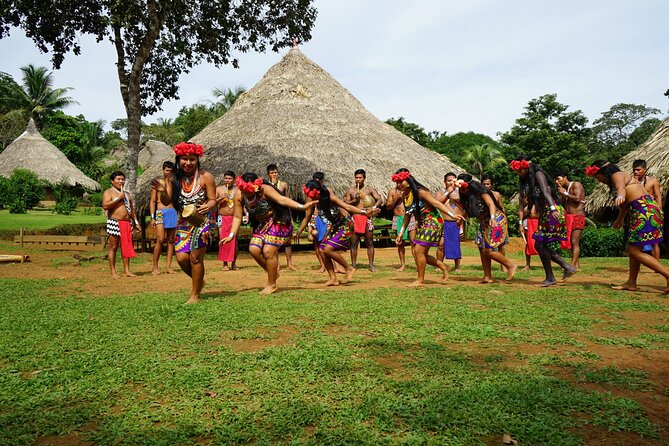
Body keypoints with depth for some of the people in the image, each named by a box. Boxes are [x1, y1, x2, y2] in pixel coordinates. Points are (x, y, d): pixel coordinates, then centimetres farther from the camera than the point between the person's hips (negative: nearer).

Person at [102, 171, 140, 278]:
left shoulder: (127, 194, 21)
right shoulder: (108, 192, 1)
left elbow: (132, 210, 24)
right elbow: (105, 206, -16)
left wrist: (136, 223, 18)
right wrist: (118, 198, -15)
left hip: (127, 223, 6)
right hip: (114, 223, -6)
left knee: (127, 247, 5)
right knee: (113, 247, -3)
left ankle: (126, 270, 8)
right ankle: (113, 272, 0)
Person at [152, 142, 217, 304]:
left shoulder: (205, 177, -10)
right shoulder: (175, 178, 0)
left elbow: (213, 200, -7)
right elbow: (166, 201, 0)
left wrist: (207, 206, -29)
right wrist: (162, 191, -21)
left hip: (202, 221, -4)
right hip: (184, 222, 4)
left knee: (195, 257, -5)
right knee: (181, 257, -1)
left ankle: (195, 294, 10)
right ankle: (198, 281, 28)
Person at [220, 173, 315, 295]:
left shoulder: (265, 189, -25)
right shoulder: (239, 194, -9)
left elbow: (281, 199, -37)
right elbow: (237, 217, -1)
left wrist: (301, 206, -49)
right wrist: (231, 235, -7)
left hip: (279, 221, -7)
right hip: (262, 224, 7)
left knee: (268, 251, -13)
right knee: (253, 249, -8)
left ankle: (272, 285, 5)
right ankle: (273, 272, 16)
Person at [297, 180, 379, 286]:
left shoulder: (330, 197, -24)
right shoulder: (314, 201, -5)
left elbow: (347, 207, -33)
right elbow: (307, 217, 7)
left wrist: (365, 212, -45)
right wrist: (298, 233, 11)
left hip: (345, 225, -8)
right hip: (334, 226, 8)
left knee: (328, 249, -18)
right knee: (322, 250, -1)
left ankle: (349, 268, 2)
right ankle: (333, 279, 10)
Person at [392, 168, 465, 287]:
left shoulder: (419, 191, -19)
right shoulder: (404, 195, 5)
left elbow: (436, 203, -21)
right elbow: (408, 215, 14)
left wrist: (452, 215, -30)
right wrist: (401, 231, 13)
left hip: (433, 222, -9)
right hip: (422, 224, 9)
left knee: (419, 251, -10)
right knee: (422, 254, 10)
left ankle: (420, 280, 4)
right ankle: (444, 268, 29)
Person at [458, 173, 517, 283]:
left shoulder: (481, 192, -14)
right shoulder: (468, 196, 9)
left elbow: (491, 204, -25)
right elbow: (468, 211, 11)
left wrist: (492, 218, -40)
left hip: (496, 221, -9)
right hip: (484, 223, 9)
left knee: (489, 251, -13)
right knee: (482, 250, 6)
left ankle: (511, 266, 3)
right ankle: (488, 277, 11)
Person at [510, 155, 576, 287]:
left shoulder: (538, 174, -8)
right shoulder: (527, 180, 18)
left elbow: (546, 191, -23)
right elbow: (531, 200, 23)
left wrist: (552, 208, -36)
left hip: (552, 213, -9)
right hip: (544, 214, 9)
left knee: (540, 244, -8)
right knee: (540, 245, 6)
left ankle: (550, 278, 2)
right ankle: (567, 267, 12)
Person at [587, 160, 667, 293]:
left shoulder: (617, 175, -6)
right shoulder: (624, 176, 24)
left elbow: (621, 188, -32)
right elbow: (625, 203, 36)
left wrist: (619, 196, -55)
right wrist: (619, 220, 49)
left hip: (645, 210, -11)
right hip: (640, 211, 11)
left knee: (634, 251, -12)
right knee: (632, 249, 14)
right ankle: (631, 283, 20)